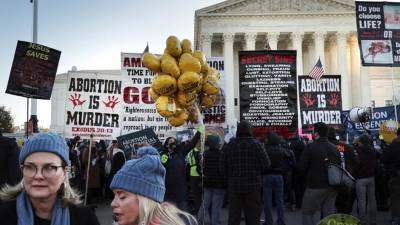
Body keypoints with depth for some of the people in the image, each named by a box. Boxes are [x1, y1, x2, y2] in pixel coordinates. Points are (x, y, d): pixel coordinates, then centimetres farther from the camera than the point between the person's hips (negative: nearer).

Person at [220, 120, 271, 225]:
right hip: (253, 185, -1)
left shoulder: (228, 146, -1)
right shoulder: (256, 145, -6)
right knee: (253, 216, 8)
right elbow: (266, 164, -7)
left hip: (234, 186, 2)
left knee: (234, 216, 8)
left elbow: (222, 167, -1)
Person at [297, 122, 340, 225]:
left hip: (315, 187, -6)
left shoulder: (311, 147, -13)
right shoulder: (334, 148, 6)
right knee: (329, 213, 11)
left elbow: (301, 168, -13)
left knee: (307, 213, 5)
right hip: (332, 187, 6)